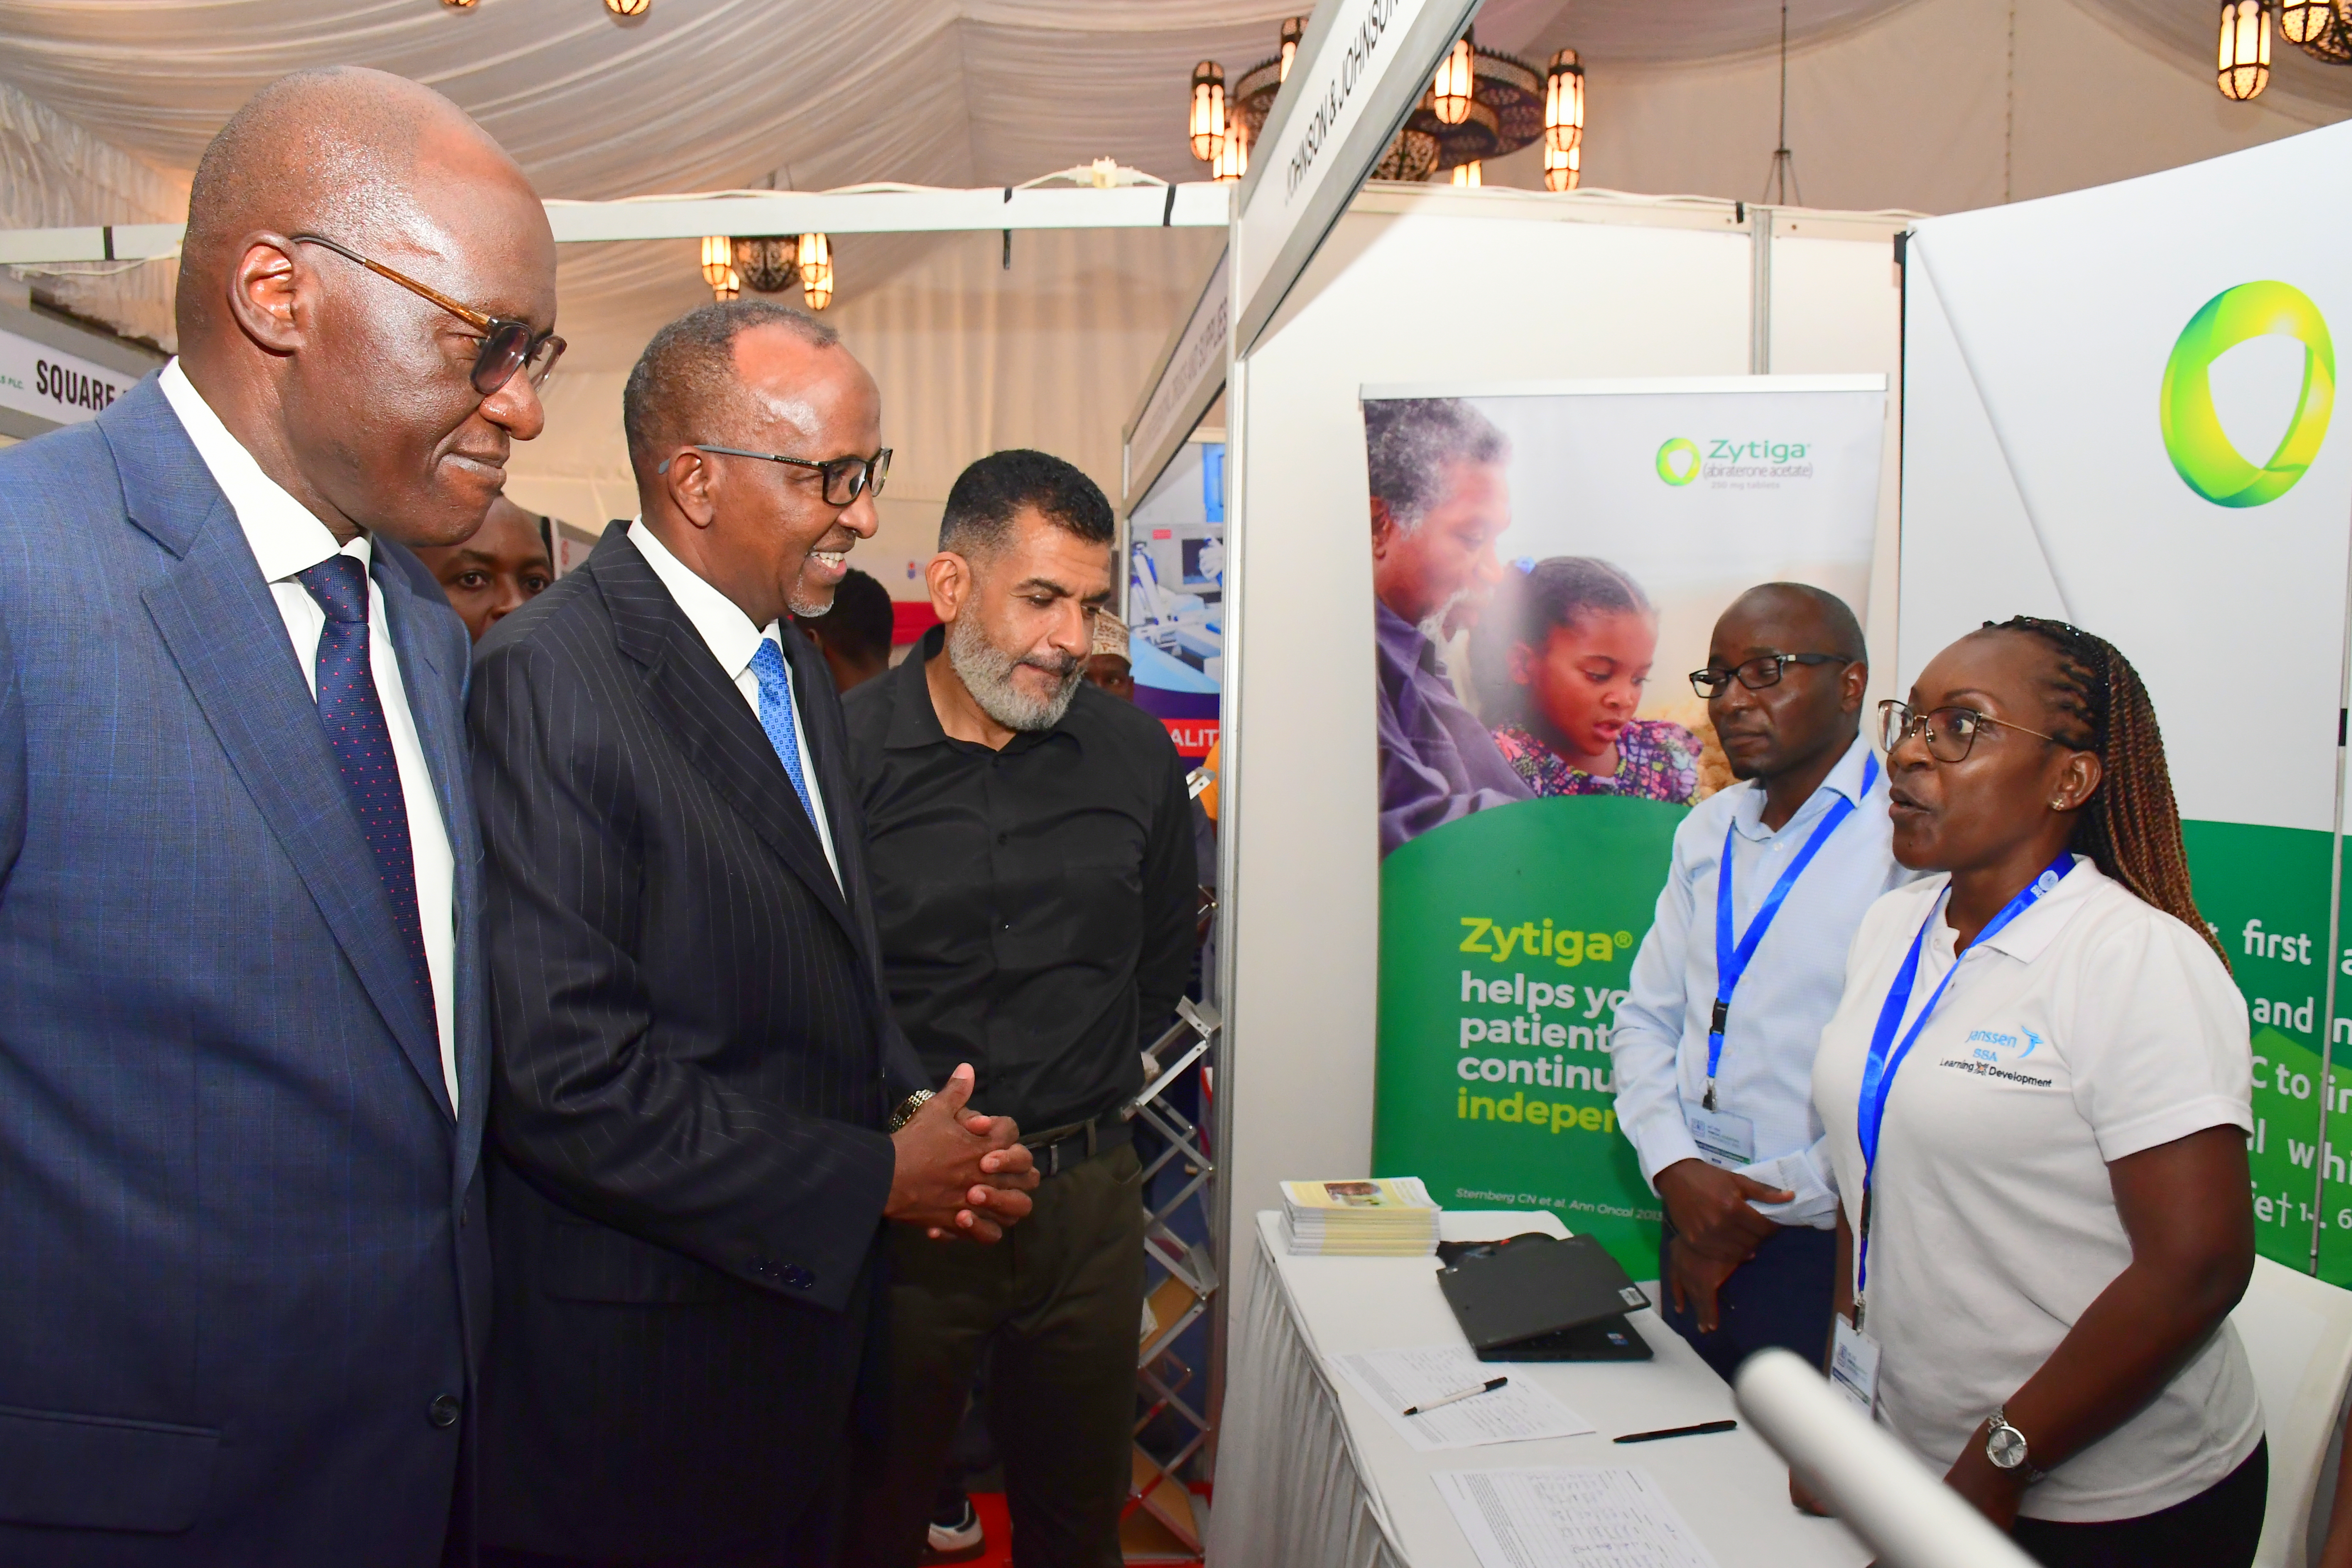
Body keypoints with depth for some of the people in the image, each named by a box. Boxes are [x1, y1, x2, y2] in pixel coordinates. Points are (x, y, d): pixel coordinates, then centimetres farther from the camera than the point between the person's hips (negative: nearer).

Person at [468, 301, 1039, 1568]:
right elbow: (562, 1072, -26)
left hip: (803, 1298, 8)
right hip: (637, 1352, -8)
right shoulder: (545, 681, -20)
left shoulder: (797, 666, 9)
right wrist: (871, 1180, -18)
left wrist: (914, 1113, -2)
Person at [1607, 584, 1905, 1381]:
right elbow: (1645, 1018, 12)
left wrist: (1762, 1204, -12)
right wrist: (1677, 1171, -5)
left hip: (1823, 1251, -6)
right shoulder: (1708, 831, 10)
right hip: (1698, 1232, 6)